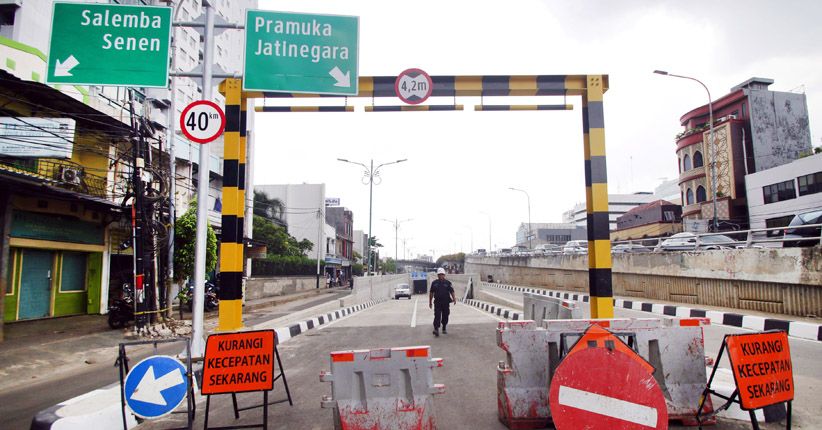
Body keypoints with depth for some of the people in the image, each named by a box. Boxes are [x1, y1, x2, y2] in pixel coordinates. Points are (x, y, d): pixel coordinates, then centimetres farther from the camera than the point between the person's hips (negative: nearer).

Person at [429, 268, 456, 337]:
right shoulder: (434, 283, 6)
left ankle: (444, 328, 27)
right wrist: (430, 302, 9)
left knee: (445, 316, 10)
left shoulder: (448, 283, 4)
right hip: (437, 302, -1)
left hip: (446, 302, 1)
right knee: (437, 316, -11)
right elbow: (431, 293, 10)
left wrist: (454, 298, -15)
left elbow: (452, 291, 1)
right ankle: (436, 329, -16)